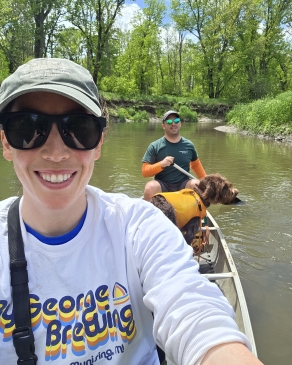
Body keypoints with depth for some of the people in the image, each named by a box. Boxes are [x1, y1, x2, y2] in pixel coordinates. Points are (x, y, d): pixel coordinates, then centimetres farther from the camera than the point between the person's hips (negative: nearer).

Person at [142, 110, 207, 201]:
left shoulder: (188, 145, 6)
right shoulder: (154, 146, -2)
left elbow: (195, 164, 24)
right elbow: (145, 171, -6)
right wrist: (161, 165, -22)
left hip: (183, 184, 2)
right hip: (162, 185, -2)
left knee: (196, 184, -27)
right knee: (150, 187, -32)